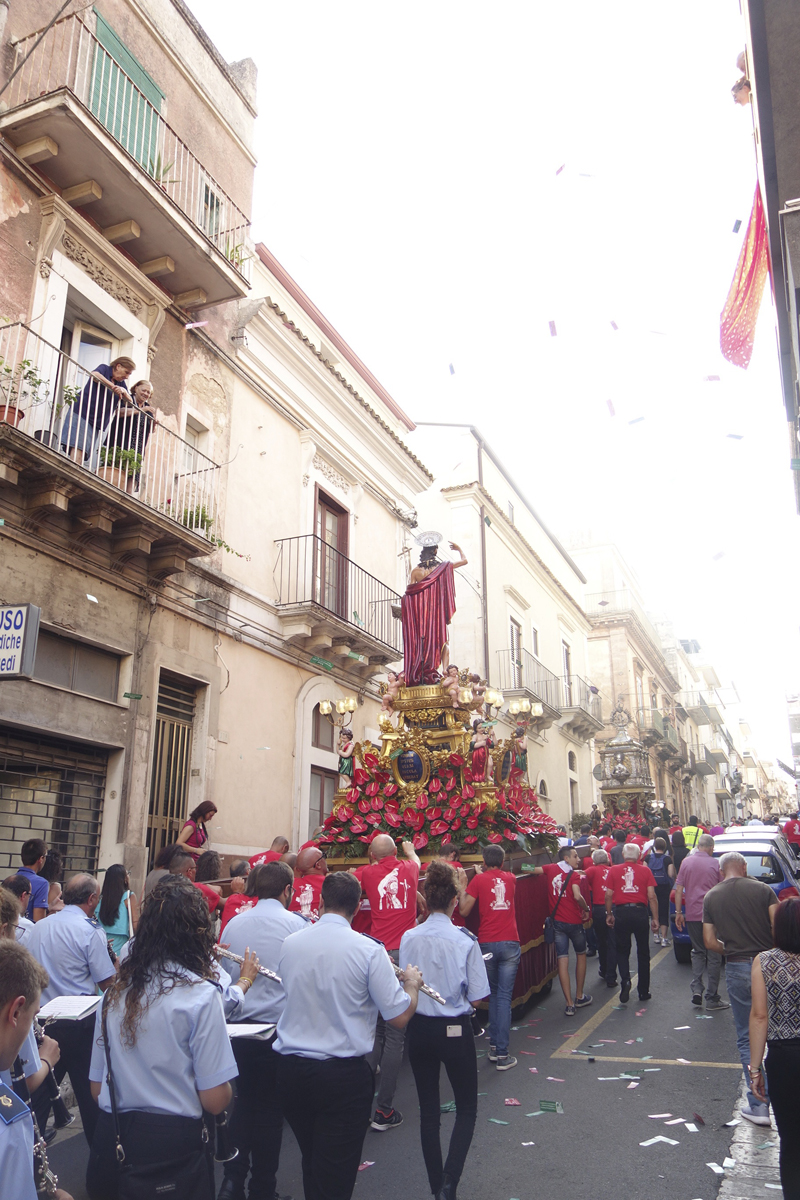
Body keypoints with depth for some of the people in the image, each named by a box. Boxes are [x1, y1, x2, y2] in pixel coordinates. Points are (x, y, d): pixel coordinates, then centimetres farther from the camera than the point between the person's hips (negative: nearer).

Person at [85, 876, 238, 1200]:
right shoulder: (200, 994, -17)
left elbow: (96, 1087, 8)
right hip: (172, 1145, -5)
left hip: (109, 1139, 5)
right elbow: (215, 1100, -17)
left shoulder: (115, 993, 0)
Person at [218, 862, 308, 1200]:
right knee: (270, 1109, 11)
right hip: (277, 1028, -3)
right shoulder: (296, 924, -13)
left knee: (241, 1103, 19)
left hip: (237, 1027, 4)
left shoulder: (234, 923, 0)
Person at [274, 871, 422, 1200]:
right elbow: (399, 1018, -13)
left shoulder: (290, 944, -3)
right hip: (344, 1075, -4)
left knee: (311, 1163, 26)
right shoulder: (368, 950, -17)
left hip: (291, 1070, 5)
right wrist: (412, 983, 8)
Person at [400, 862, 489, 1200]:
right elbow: (476, 997, -11)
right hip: (455, 1030, -3)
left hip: (419, 1029, 3)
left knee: (429, 1110, 18)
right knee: (467, 1108, 15)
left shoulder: (409, 938, -10)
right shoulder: (465, 941, -18)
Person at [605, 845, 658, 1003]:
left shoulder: (614, 870, 3)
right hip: (640, 912, 0)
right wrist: (655, 918, 4)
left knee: (622, 951, 14)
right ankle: (643, 991, 19)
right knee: (643, 953, 13)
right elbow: (651, 896, -2)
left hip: (621, 913, 0)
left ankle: (625, 980, -9)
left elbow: (608, 895, 1)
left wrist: (609, 914, 13)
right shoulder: (645, 870, 1)